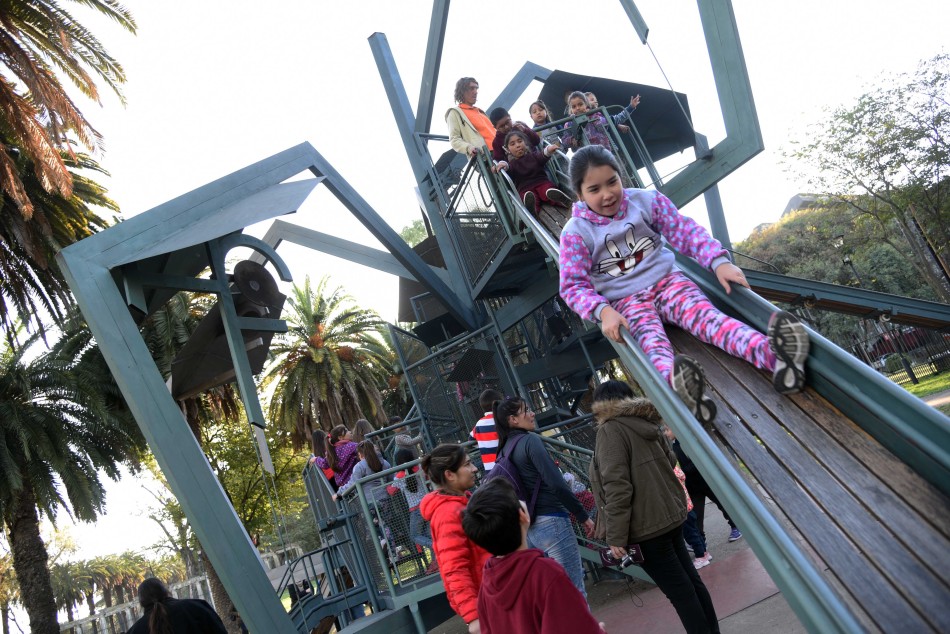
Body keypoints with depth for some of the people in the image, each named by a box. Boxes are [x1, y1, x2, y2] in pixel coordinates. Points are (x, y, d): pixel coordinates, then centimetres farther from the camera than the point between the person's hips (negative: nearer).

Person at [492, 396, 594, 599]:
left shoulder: (504, 451, 11)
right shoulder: (530, 440, -11)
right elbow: (557, 484, -17)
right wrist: (583, 516, -9)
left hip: (529, 527, 8)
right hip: (550, 522, -8)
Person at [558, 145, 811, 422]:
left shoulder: (646, 200, 2)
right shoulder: (576, 233, -5)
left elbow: (686, 231, 3)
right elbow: (574, 286, -9)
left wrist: (719, 262, -13)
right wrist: (603, 311, -28)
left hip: (667, 280, 3)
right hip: (626, 301, -3)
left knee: (706, 316, -26)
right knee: (651, 339, -34)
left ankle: (774, 357, -53)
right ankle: (680, 390, -68)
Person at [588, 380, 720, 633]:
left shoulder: (610, 430, -16)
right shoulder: (646, 423, 7)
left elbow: (616, 488, -22)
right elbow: (670, 460, 21)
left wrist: (616, 537, -18)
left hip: (645, 525, -8)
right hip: (671, 514, 8)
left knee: (679, 590, 0)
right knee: (690, 580, 16)